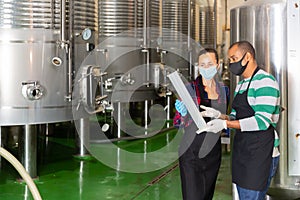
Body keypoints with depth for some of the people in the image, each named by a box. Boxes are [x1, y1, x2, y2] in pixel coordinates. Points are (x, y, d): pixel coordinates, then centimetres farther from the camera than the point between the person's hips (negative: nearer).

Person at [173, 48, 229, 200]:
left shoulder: (224, 90, 6)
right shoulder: (189, 89, -5)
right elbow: (180, 123, -4)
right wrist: (183, 113, -24)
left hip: (213, 152, 4)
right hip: (191, 153, -4)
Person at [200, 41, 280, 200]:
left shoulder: (265, 81, -11)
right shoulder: (240, 85, 17)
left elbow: (262, 121, -21)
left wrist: (225, 124, -22)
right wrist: (220, 116, -2)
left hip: (261, 153, -9)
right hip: (241, 151, 9)